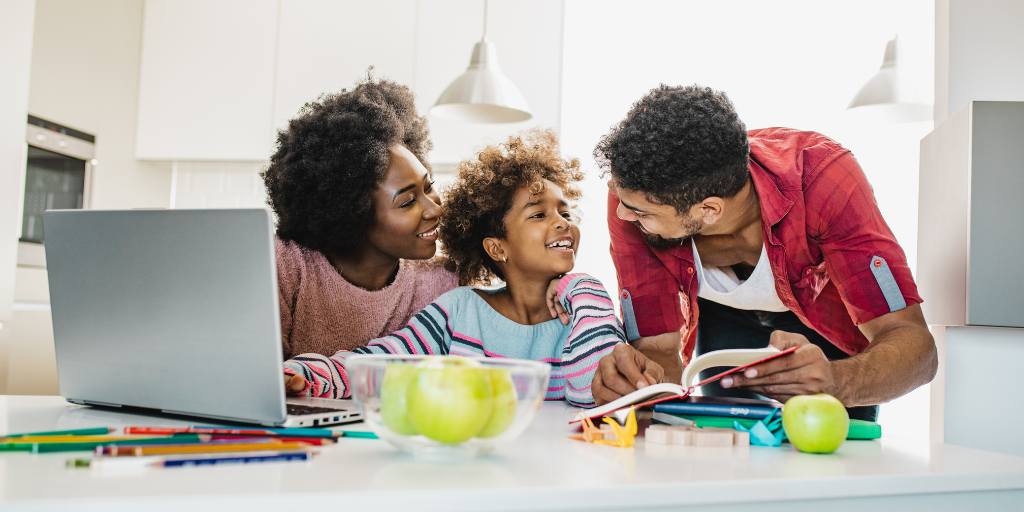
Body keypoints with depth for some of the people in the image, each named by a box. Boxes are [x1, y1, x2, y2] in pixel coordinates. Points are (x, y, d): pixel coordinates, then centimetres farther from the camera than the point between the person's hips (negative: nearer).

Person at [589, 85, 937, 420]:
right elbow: (661, 348, -27)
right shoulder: (634, 192, -31)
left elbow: (913, 341, -38)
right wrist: (638, 377, -49)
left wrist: (835, 382, -58)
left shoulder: (820, 174, -37)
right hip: (725, 317, 1)